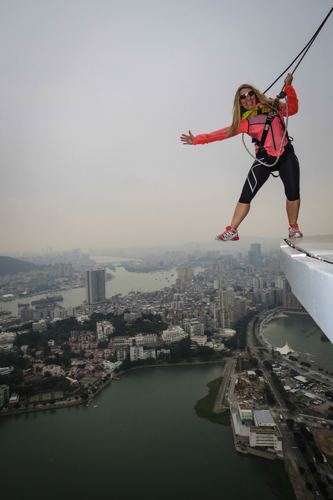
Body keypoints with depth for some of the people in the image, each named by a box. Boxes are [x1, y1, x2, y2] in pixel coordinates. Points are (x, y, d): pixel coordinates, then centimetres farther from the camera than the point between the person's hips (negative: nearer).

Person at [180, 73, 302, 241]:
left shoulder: (273, 107, 6)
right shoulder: (244, 122, 1)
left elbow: (293, 108, 15)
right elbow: (224, 133, 0)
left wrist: (288, 87, 2)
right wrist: (197, 140, -3)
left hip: (286, 155, 2)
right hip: (264, 159, -1)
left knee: (293, 193, -8)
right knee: (246, 195, -9)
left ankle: (293, 228, 12)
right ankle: (232, 231, -2)